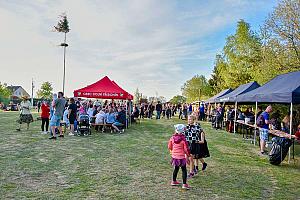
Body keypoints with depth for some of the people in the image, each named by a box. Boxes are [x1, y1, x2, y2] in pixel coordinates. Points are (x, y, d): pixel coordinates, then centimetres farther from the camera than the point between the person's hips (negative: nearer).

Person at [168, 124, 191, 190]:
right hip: (181, 157, -5)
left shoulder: (172, 138, -5)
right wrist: (188, 156, 4)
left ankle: (174, 181, 34)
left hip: (174, 156, 5)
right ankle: (184, 184, 5)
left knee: (176, 168, 21)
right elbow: (186, 149, -11)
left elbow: (169, 147, 5)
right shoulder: (183, 139, -17)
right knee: (184, 170, 6)